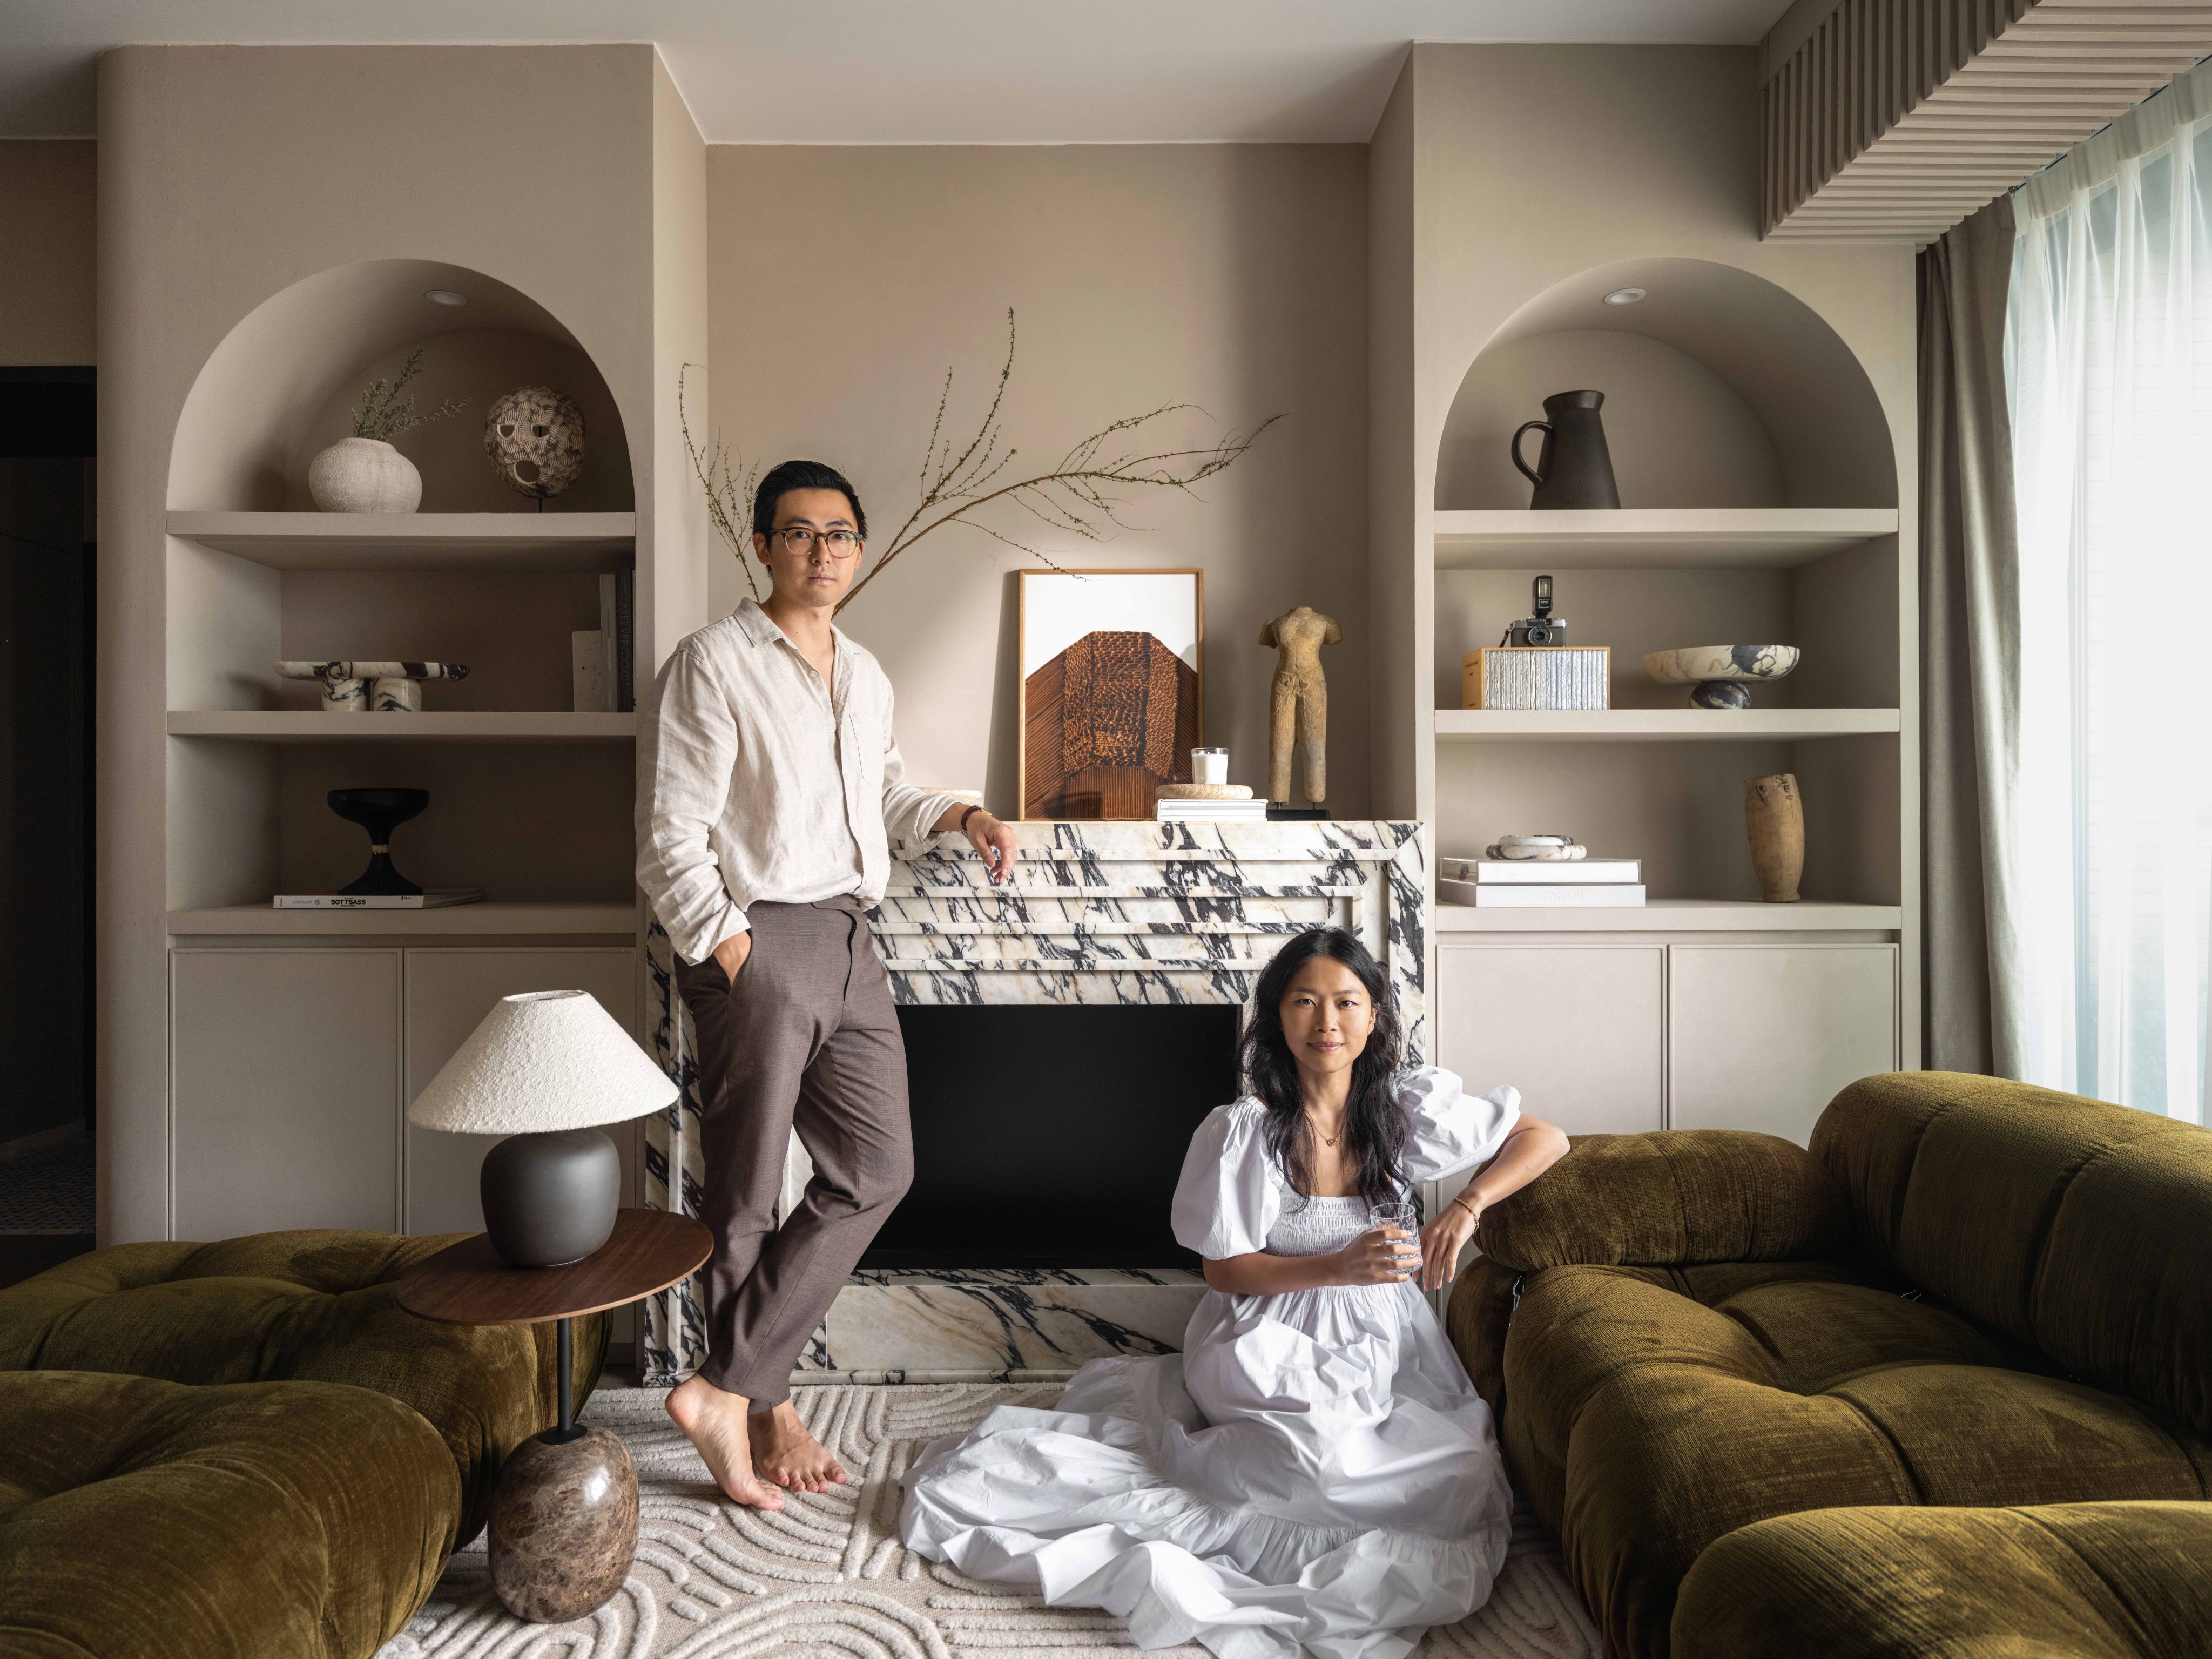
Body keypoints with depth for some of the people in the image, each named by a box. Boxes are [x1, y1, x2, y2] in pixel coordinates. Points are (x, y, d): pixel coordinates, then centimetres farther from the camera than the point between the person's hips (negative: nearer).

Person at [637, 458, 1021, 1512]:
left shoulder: (866, 679, 16)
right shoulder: (713, 663, -7)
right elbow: (670, 840, -11)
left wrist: (960, 816, 14)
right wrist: (735, 955, -18)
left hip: (849, 944, 8)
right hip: (757, 941, -7)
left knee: (877, 1169, 6)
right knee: (746, 1194, 3)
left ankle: (731, 1385, 15)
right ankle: (758, 1405, 20)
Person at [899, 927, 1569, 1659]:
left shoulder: (1411, 1108, -3)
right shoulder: (1242, 1132, -11)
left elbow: (1547, 1139, 5)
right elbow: (1225, 1271, -5)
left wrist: (1467, 1207, -12)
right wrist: (1339, 1267, -18)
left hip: (1382, 1347, 5)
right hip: (1270, 1345, -4)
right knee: (1322, 1448, -35)